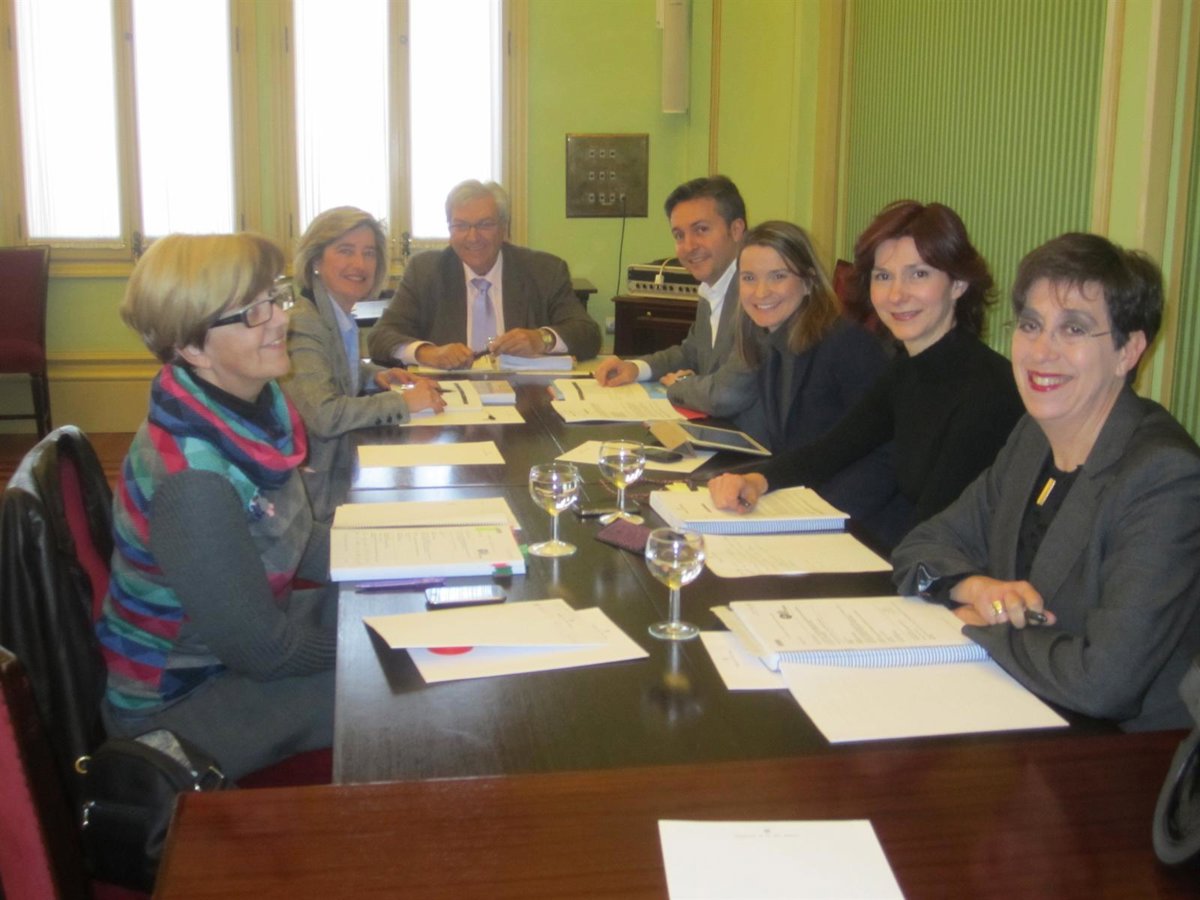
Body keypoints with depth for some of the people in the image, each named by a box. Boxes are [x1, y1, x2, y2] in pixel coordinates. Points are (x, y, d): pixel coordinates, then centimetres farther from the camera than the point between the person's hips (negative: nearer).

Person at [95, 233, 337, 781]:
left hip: (244, 629, 8)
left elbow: (296, 542, 6)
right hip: (178, 701, -8)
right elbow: (265, 652, -25)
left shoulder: (254, 407, -8)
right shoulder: (194, 479, -33)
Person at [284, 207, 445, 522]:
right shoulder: (304, 324, -18)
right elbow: (324, 415, -29)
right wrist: (403, 402, -21)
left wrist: (374, 376, 8)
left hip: (345, 469, 8)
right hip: (320, 493, -8)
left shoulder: (338, 317, 7)